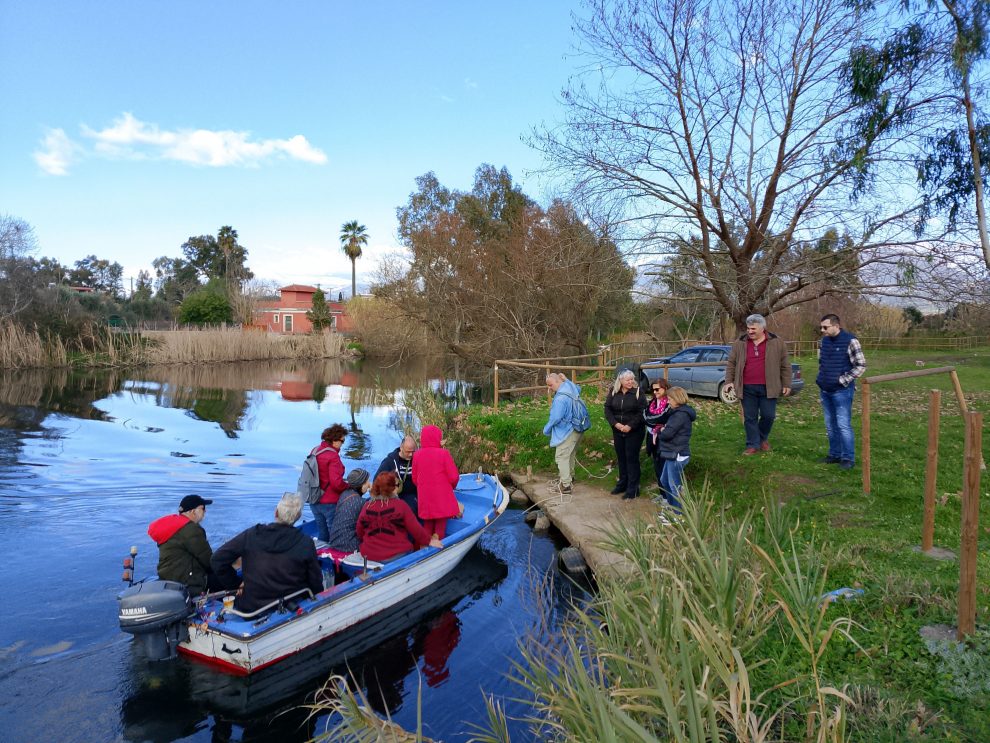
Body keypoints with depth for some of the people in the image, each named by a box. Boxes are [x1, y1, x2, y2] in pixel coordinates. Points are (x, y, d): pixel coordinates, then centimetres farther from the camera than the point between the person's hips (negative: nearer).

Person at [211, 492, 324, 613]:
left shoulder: (251, 535, -6)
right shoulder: (306, 544, -10)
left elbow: (218, 560, -3)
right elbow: (316, 584, -4)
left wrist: (234, 585, 8)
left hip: (251, 608, 2)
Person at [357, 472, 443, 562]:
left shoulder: (367, 507, -1)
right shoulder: (400, 505, -10)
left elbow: (359, 532, 9)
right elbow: (415, 528, -7)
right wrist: (429, 540, 8)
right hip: (398, 555, -4)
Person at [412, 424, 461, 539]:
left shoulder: (417, 455, -3)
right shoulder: (444, 453, -13)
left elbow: (414, 479, 5)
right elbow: (454, 477, -11)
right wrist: (450, 487, 10)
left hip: (425, 500, 3)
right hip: (442, 500, -3)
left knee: (427, 528, 18)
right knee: (440, 529, 8)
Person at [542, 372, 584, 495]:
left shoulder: (560, 398, -27)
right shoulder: (571, 387, 1)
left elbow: (555, 418, -27)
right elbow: (579, 389, 27)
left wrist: (546, 429, -10)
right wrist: (565, 378, 16)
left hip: (566, 432, -10)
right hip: (576, 429, 10)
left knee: (561, 457, -3)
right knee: (570, 454, 23)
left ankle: (565, 486, -3)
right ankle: (569, 477, 38)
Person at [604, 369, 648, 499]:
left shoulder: (638, 392, -10)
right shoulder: (613, 392, 0)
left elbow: (642, 412, -13)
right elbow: (608, 409, -2)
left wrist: (630, 426, -21)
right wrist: (615, 423, -15)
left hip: (634, 431, -4)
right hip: (617, 431, 4)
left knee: (632, 458, -1)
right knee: (621, 457, 14)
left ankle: (633, 488, 7)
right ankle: (622, 483, 29)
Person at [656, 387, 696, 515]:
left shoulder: (680, 415, -21)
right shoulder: (680, 412, 12)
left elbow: (667, 433, -26)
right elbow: (670, 428, 14)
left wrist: (660, 432, -6)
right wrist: (663, 431, -6)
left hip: (677, 455, -10)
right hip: (672, 454, 10)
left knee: (674, 485, 1)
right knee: (664, 481, 21)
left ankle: (678, 515, 13)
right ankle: (671, 507, 34)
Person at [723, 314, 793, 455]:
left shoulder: (776, 342, 0)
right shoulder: (740, 343, 4)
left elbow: (785, 365, 4)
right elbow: (731, 363, 9)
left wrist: (786, 384, 2)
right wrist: (729, 381, 2)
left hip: (768, 388, -1)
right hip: (747, 388, 1)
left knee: (768, 415, 4)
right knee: (750, 417, 5)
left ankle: (763, 438, 30)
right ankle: (753, 445, 16)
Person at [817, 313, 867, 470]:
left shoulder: (850, 341, -12)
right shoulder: (825, 341, 8)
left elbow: (861, 365, -12)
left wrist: (842, 380, -14)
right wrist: (821, 378, 10)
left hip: (841, 391, -7)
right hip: (825, 390, 7)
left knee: (843, 425, -7)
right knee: (830, 425, 13)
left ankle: (848, 458, 2)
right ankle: (835, 454, 22)